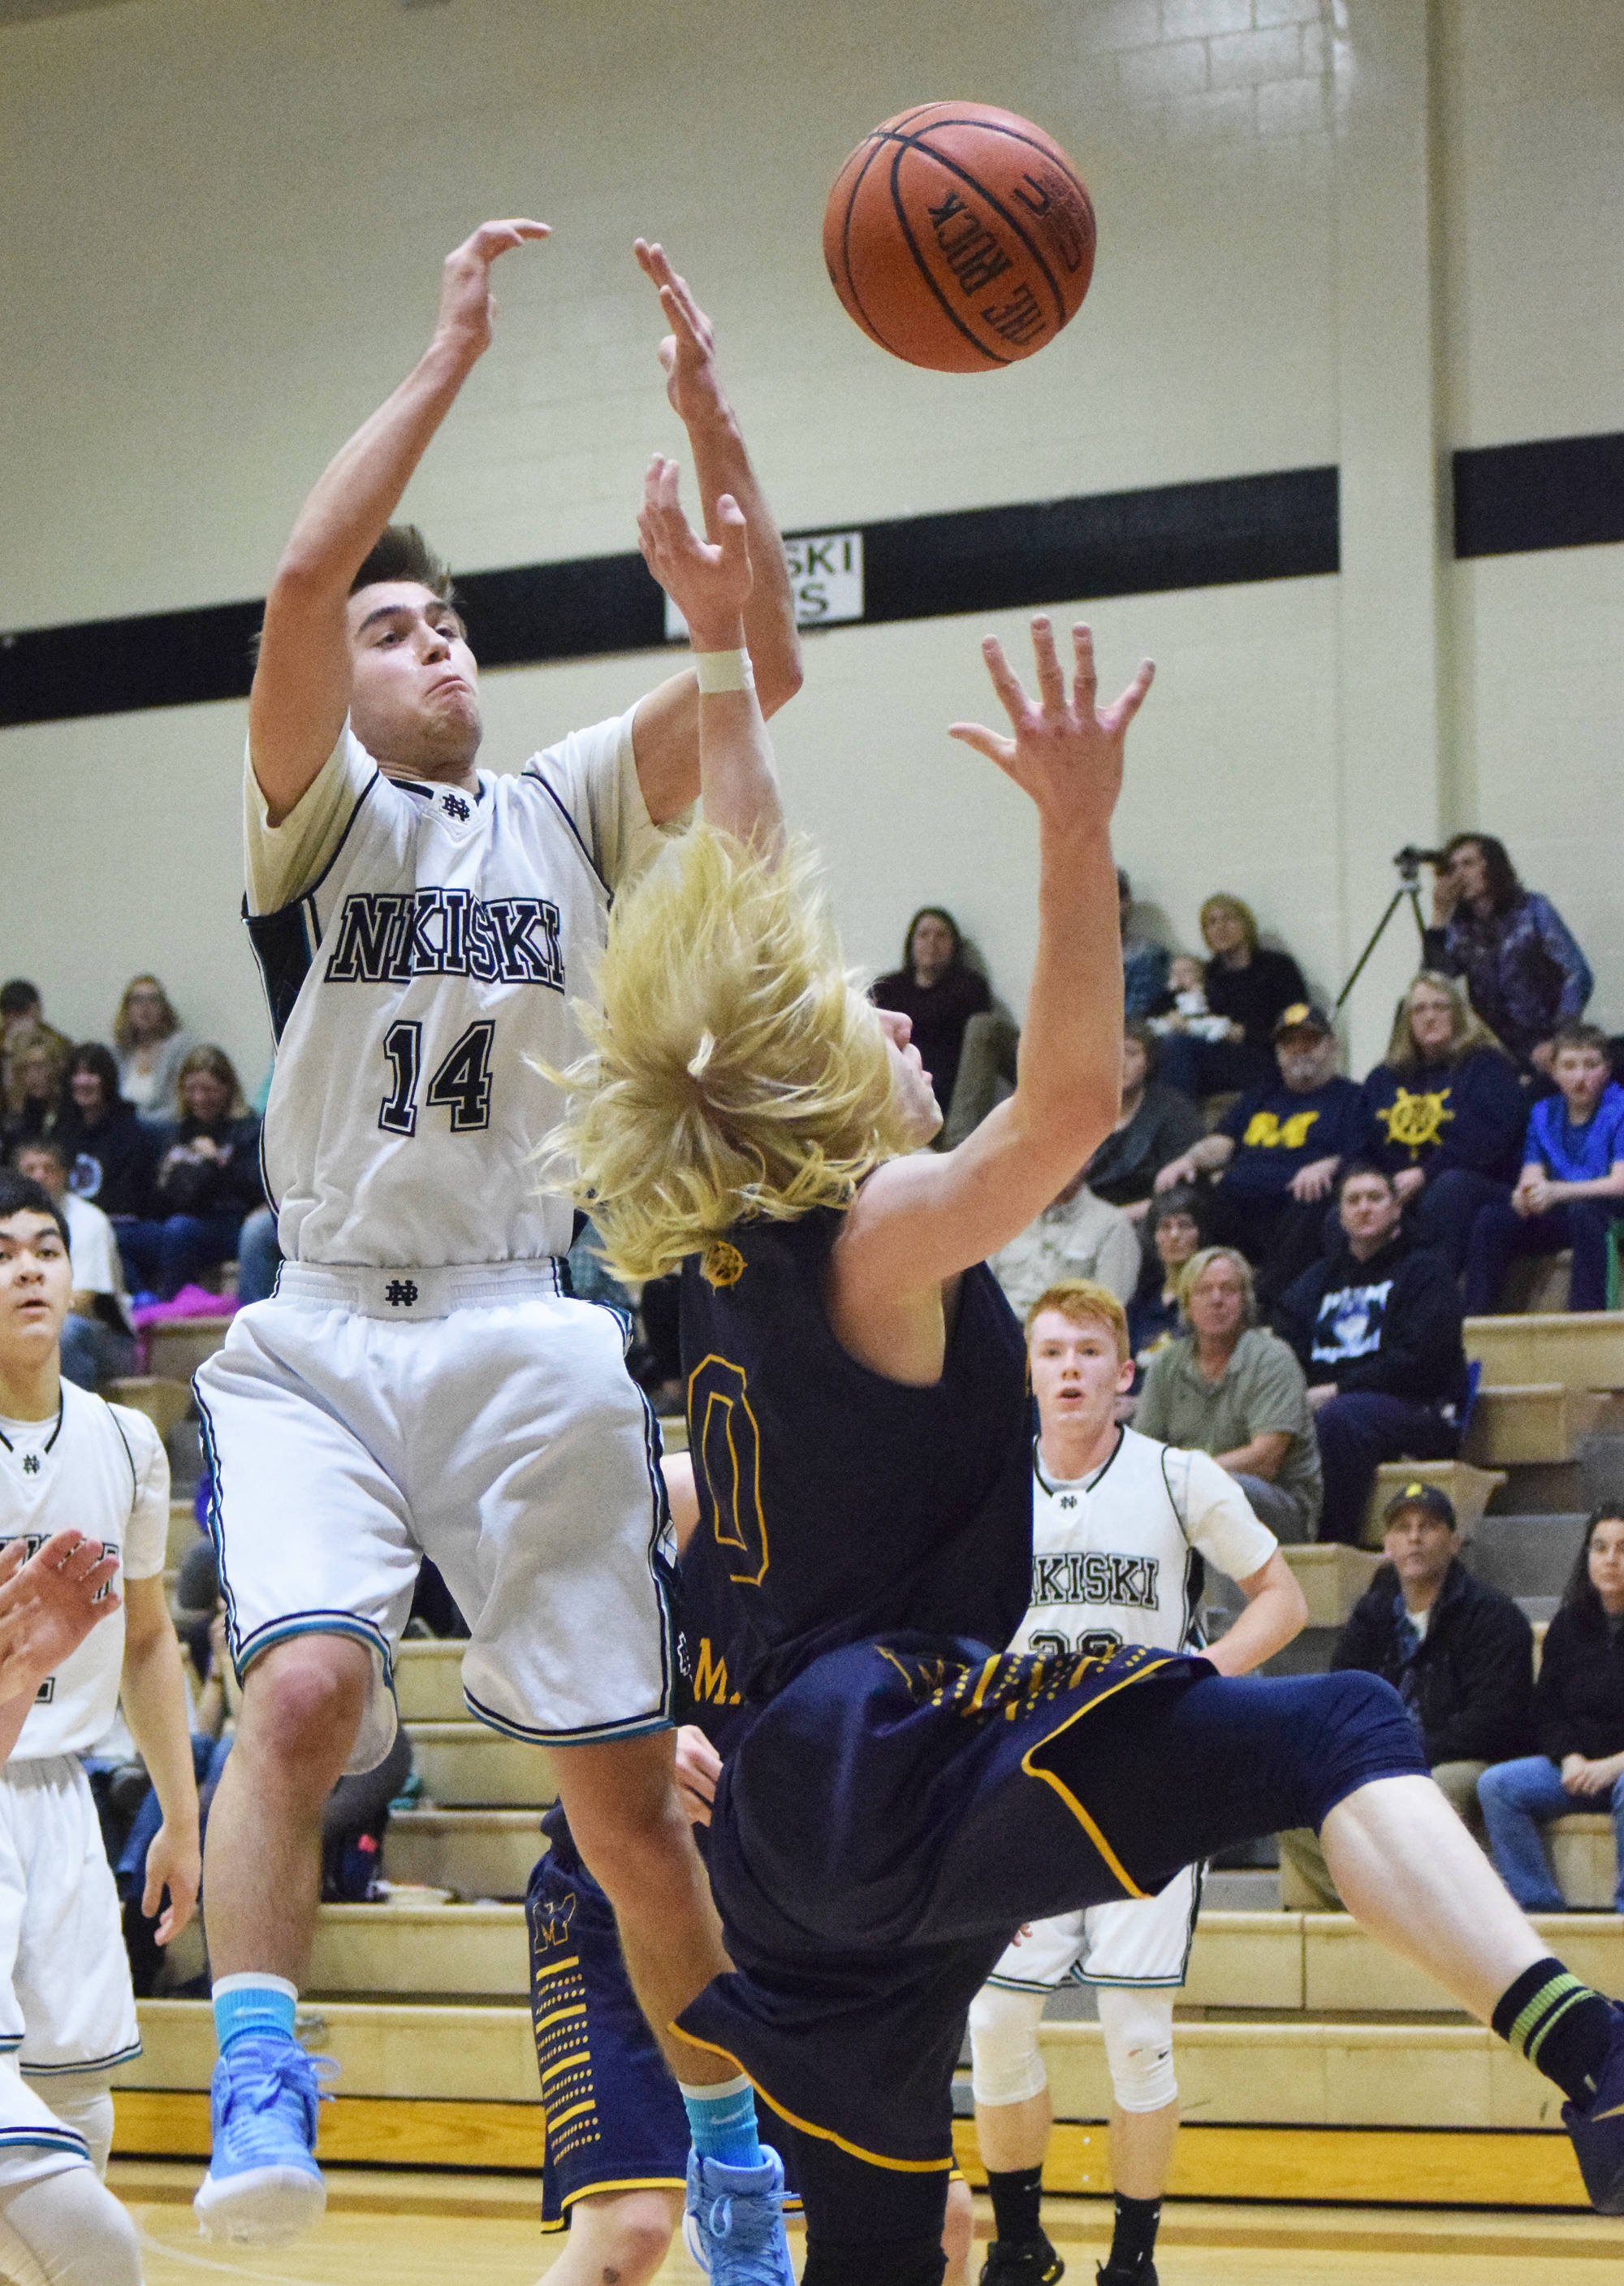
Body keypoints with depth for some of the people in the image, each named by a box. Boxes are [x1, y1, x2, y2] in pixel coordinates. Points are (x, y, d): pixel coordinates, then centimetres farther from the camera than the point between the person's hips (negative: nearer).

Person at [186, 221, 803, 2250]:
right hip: (319, 1337, -2)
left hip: (527, 1339, 2)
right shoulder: (316, 805, 5)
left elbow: (758, 662, -1)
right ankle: (256, 2100, -21)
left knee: (626, 1789, 3)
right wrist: (449, 359, -12)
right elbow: (301, 577, -13)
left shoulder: (569, 809, 13)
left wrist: (706, 414, -10)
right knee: (305, 1691, -27)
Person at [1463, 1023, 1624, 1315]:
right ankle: (1475, 1318, -19)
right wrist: (1525, 1195, -23)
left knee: (1583, 1214, -38)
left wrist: (1558, 1192, -29)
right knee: (1490, 1218, -17)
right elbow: (1532, 1176, 4)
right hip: (1557, 1215, 5)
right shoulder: (1543, 1113, 13)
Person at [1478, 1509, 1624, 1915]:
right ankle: (1537, 1906, -17)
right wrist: (1570, 1758, -6)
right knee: (1496, 1785, -15)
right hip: (1580, 1764, 6)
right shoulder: (1569, 1625, 11)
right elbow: (1547, 1711, 14)